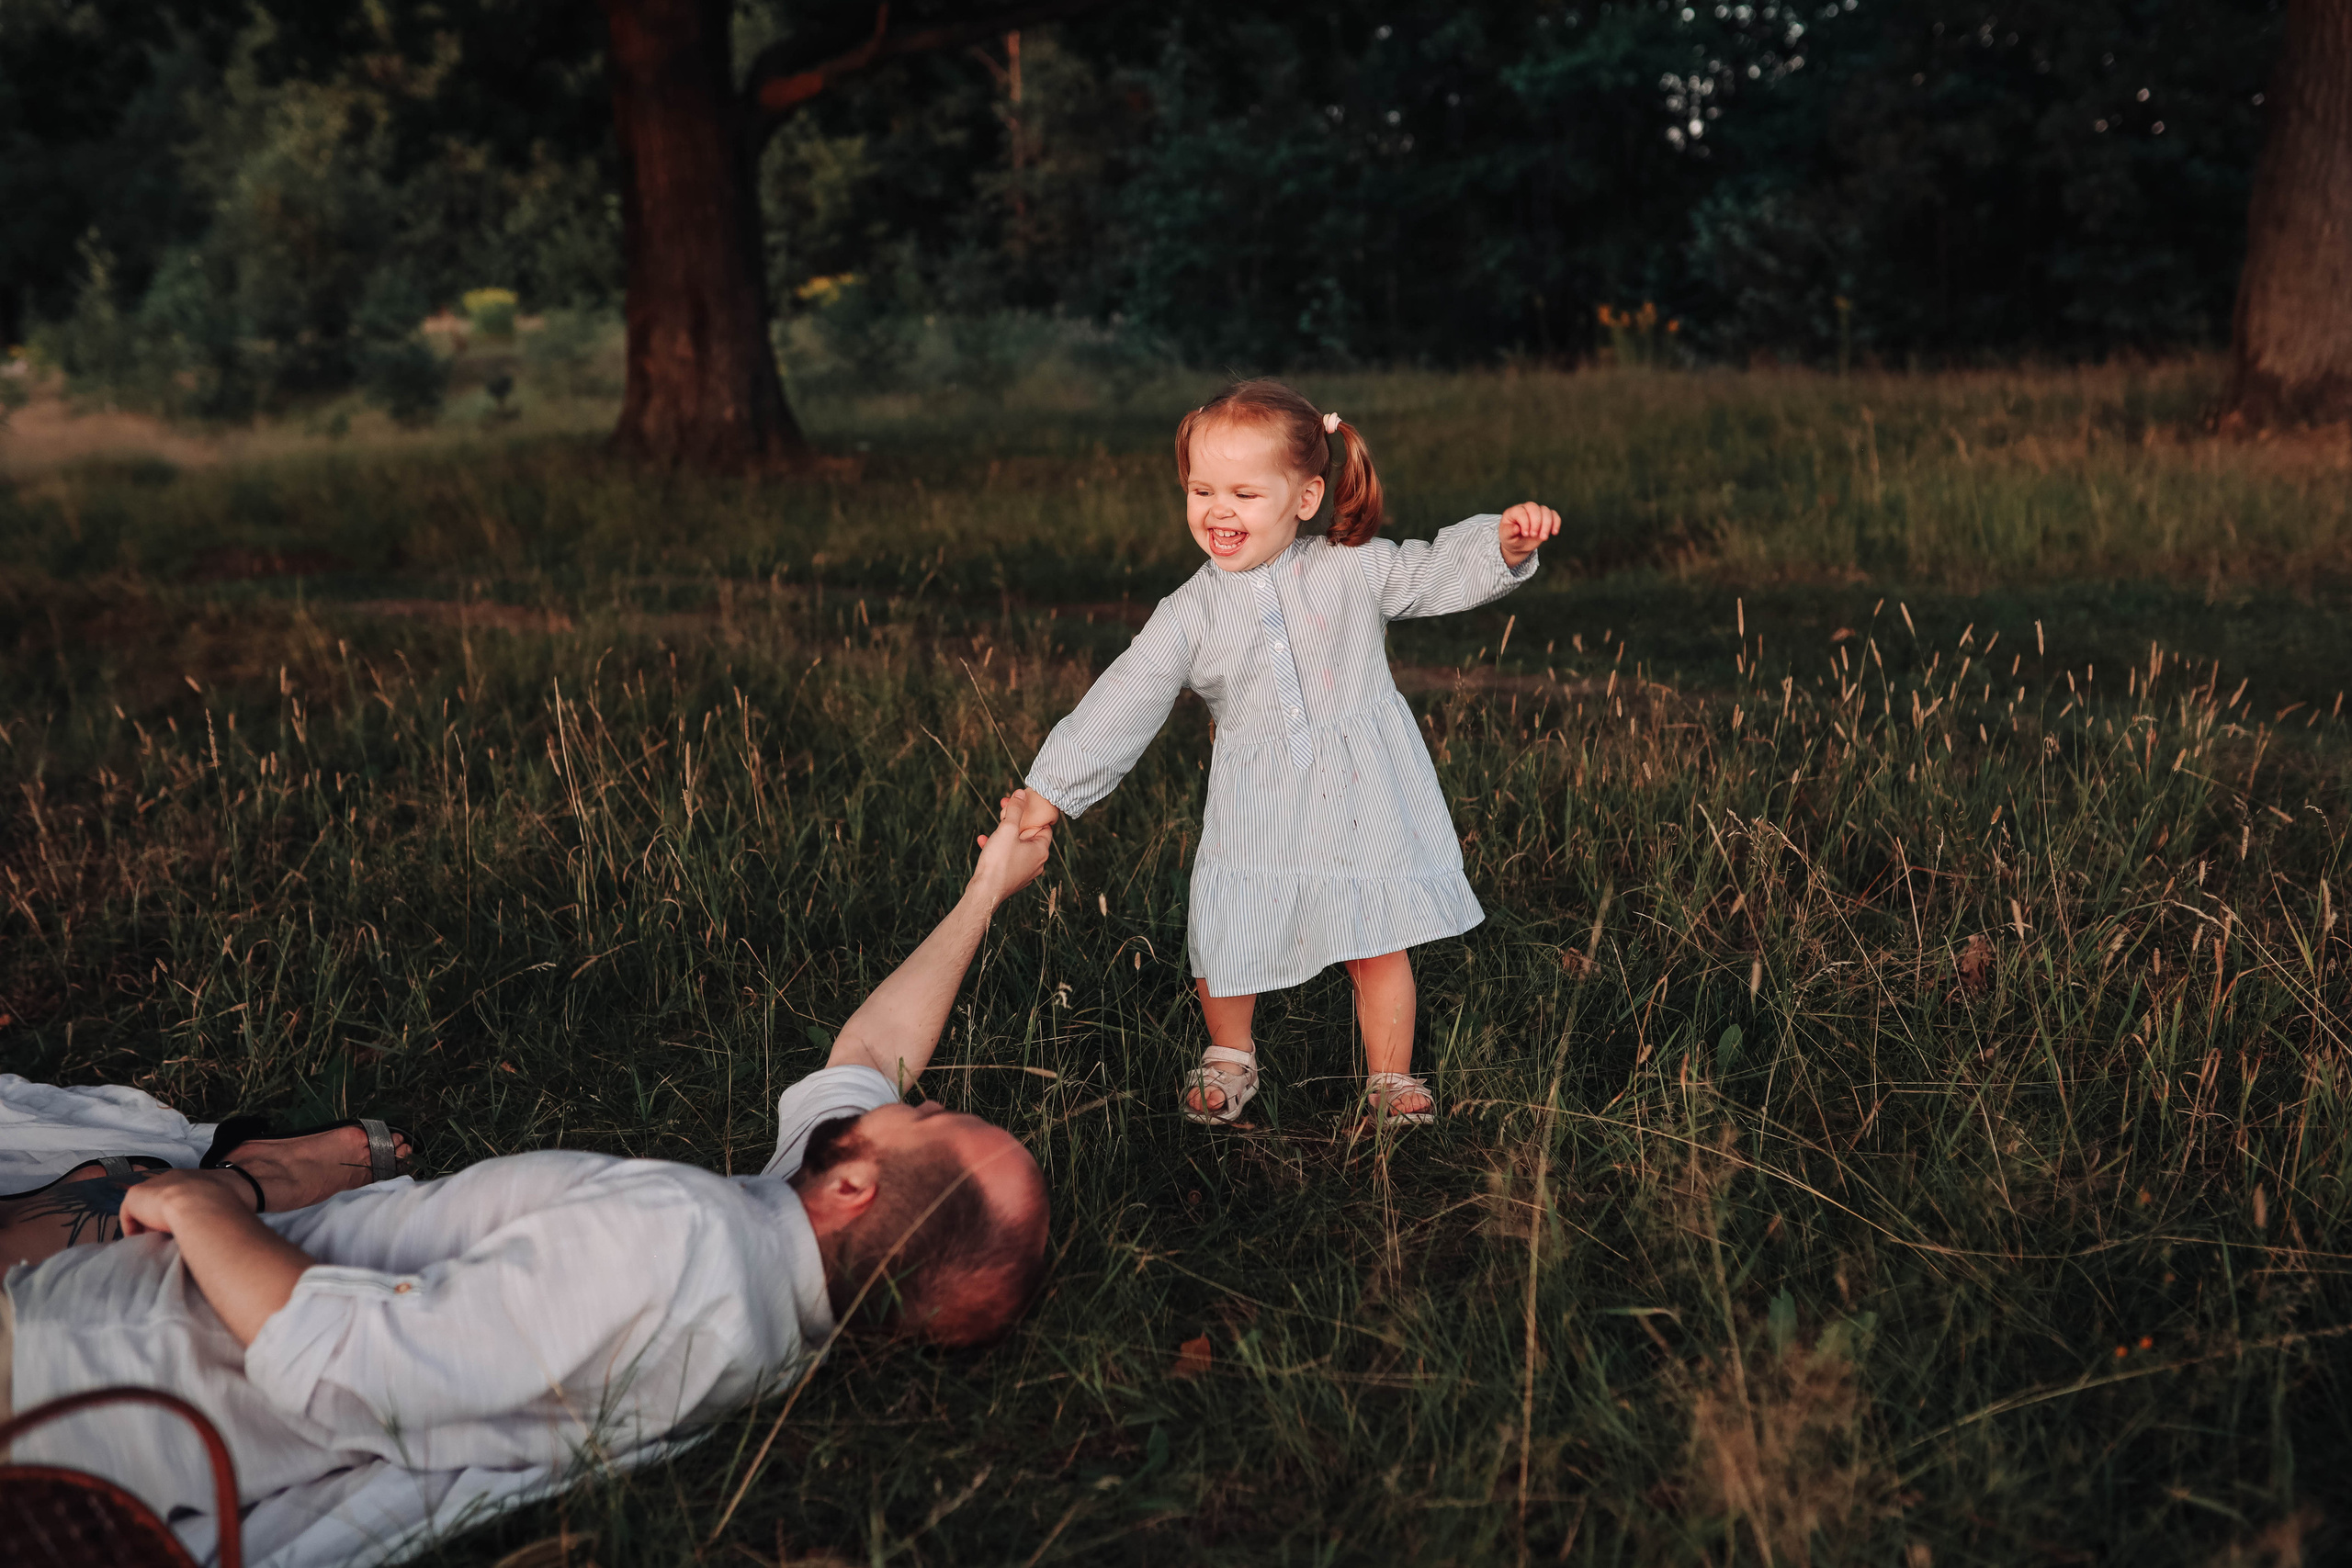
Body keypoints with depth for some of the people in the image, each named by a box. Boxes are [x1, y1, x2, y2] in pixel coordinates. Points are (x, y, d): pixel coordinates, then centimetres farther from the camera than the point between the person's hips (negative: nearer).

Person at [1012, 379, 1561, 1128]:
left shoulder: (1353, 569, -4)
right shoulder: (1190, 616, -5)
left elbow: (1440, 571, 3)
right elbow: (1123, 704, -6)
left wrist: (1504, 541, -18)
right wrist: (1050, 789, -11)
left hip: (1365, 802, -1)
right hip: (1259, 816, 1)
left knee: (1379, 947, 6)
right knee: (1223, 945, 3)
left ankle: (1391, 1074, 28)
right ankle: (1229, 1055, 34)